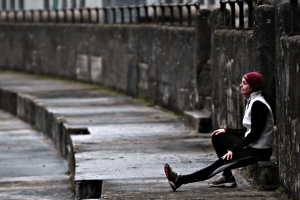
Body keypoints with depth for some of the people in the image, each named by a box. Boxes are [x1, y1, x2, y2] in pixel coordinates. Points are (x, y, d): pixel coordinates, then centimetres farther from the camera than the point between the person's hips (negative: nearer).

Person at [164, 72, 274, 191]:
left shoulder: (258, 104, -18)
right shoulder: (251, 101, 14)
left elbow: (254, 134, -21)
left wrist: (233, 150, -20)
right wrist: (226, 131, 12)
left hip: (258, 151, -10)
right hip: (251, 145, 10)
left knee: (220, 163, -16)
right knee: (217, 137, 13)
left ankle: (180, 180, -17)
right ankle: (227, 177, 7)